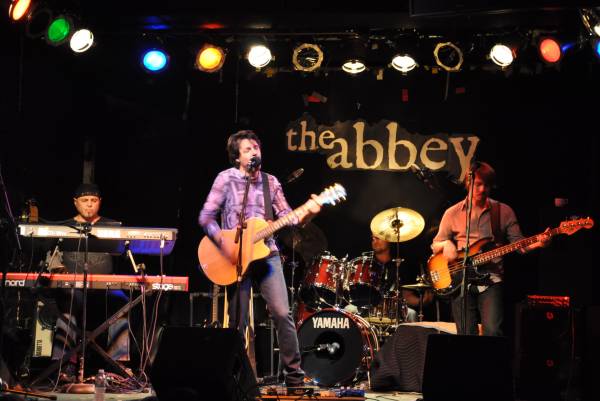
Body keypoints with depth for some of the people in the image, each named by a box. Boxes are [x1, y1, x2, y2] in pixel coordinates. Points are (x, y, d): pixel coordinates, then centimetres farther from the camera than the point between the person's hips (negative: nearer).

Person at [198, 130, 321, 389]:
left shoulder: (270, 182, 10)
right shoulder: (226, 179, -1)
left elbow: (287, 217, 5)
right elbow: (206, 217, -5)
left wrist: (307, 212, -15)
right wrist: (224, 243, -18)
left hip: (266, 254, 2)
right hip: (235, 256, -2)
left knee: (282, 313, -8)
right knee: (238, 321, 1)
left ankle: (294, 375, 1)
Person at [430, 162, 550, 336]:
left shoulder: (503, 212, 8)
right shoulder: (453, 213, 9)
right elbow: (435, 245, 14)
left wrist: (537, 243, -13)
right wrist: (446, 245, -9)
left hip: (490, 280, -1)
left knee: (493, 332, -17)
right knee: (467, 334, -2)